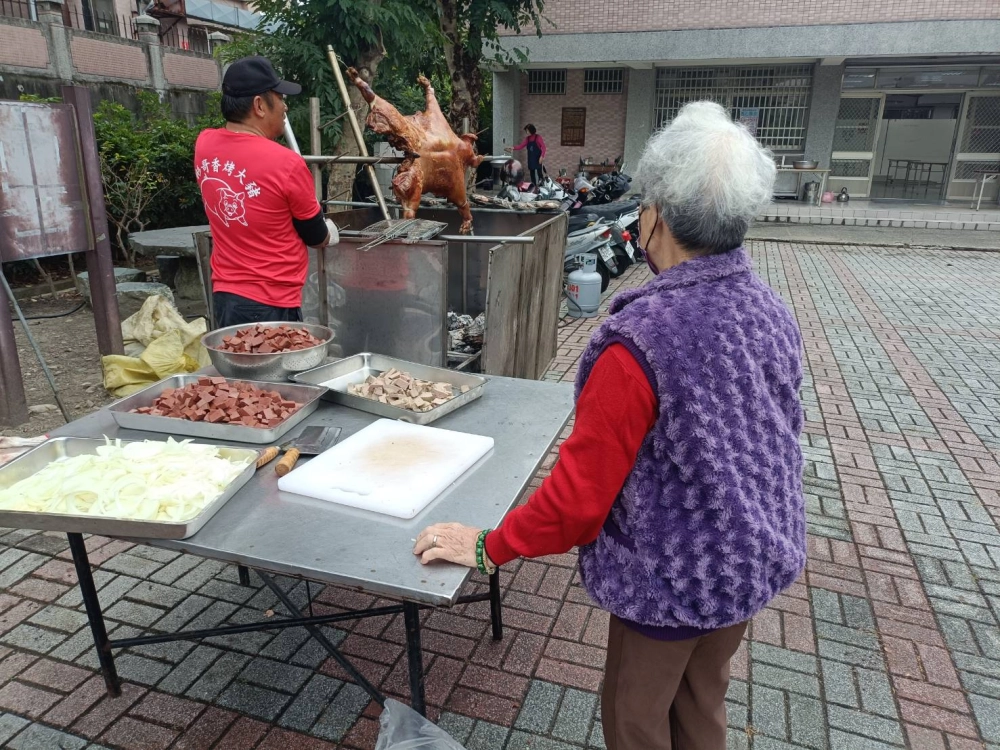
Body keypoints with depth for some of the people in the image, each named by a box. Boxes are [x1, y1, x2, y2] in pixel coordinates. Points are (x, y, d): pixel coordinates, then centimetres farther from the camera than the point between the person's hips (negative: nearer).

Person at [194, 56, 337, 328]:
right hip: (271, 303, -7)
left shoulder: (204, 145, -1)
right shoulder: (286, 164, -19)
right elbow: (317, 238, -3)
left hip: (224, 294, 7)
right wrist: (329, 231, 16)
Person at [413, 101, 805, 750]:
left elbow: (582, 488, -26)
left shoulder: (642, 340, -30)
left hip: (673, 575, -7)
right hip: (756, 557, 7)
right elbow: (779, 435, 6)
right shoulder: (773, 311, -7)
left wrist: (490, 547, -13)